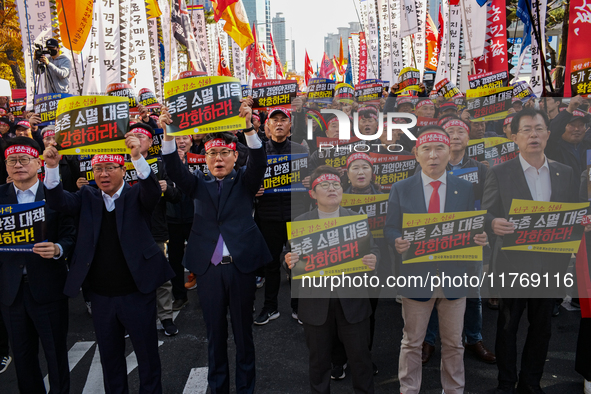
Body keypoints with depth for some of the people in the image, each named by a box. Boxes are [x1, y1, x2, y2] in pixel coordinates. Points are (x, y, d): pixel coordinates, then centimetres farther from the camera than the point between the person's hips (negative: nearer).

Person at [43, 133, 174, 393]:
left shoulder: (137, 196, -3)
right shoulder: (87, 198, 5)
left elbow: (153, 191, -23)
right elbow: (58, 201, -10)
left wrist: (138, 157, -40)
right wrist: (52, 167, -27)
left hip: (137, 292, -3)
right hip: (101, 296, 3)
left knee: (147, 355, 11)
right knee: (109, 357, 19)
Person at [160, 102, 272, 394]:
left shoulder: (245, 180, 4)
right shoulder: (198, 183, 8)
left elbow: (259, 162, -14)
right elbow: (174, 169, -8)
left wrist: (249, 128, -32)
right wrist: (168, 133, -25)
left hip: (241, 265, -1)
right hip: (208, 268, 2)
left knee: (243, 333, 11)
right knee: (215, 334, 14)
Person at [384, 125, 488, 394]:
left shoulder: (465, 189, 3)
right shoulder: (401, 189, -1)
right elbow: (390, 229, -1)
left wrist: (479, 238, -17)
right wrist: (398, 242, -22)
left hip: (454, 276, 2)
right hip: (417, 276, -1)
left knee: (453, 343, 17)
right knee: (412, 342, 11)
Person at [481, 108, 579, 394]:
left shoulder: (566, 174, 8)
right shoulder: (499, 173, -3)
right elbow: (485, 214, -4)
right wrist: (494, 223, -26)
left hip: (550, 266, 3)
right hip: (513, 266, -3)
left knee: (541, 329, 13)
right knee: (507, 328, 8)